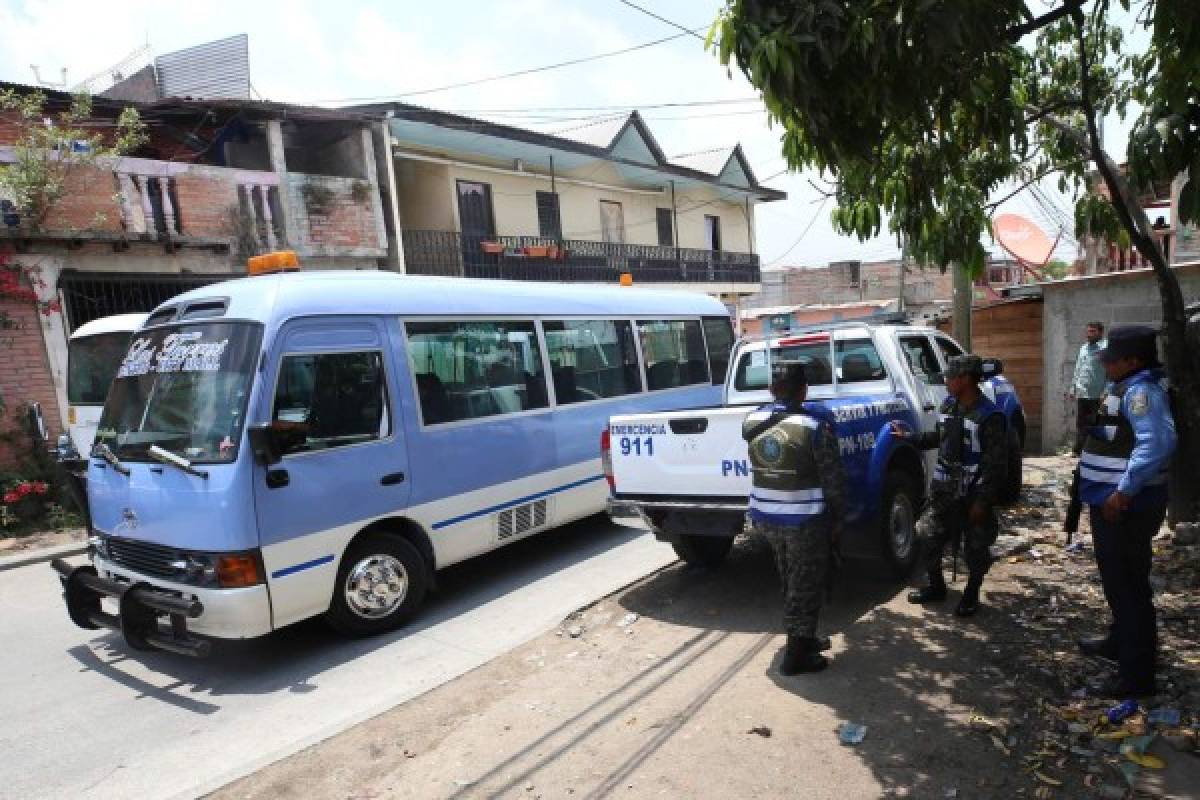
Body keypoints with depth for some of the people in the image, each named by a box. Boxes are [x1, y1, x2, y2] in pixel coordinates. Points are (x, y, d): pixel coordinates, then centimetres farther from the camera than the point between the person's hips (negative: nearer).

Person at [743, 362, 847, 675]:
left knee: (791, 582, 22)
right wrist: (838, 519, 0)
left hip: (765, 517, 6)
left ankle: (802, 637, 37)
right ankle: (796, 655, 16)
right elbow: (833, 479, -12)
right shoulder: (815, 425, -17)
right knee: (806, 586, 8)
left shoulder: (752, 422, -2)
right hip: (805, 520, -5)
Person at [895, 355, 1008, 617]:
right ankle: (936, 586, 30)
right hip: (944, 489, 6)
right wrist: (908, 436, 14)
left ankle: (971, 595, 28)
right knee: (930, 538, 11)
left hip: (974, 494, -6)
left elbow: (997, 464, -16)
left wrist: (984, 501, -17)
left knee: (975, 548, 8)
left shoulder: (990, 416, -17)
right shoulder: (948, 407, 4)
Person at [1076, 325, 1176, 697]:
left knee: (1128, 584, -3)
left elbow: (1159, 442, -33)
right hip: (1111, 503, 10)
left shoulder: (1142, 390, -19)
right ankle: (1120, 642, 42)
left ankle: (1138, 674, 7)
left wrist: (1124, 491, -32)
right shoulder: (1124, 386, 12)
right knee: (1117, 579, 24)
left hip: (1125, 507, -10)